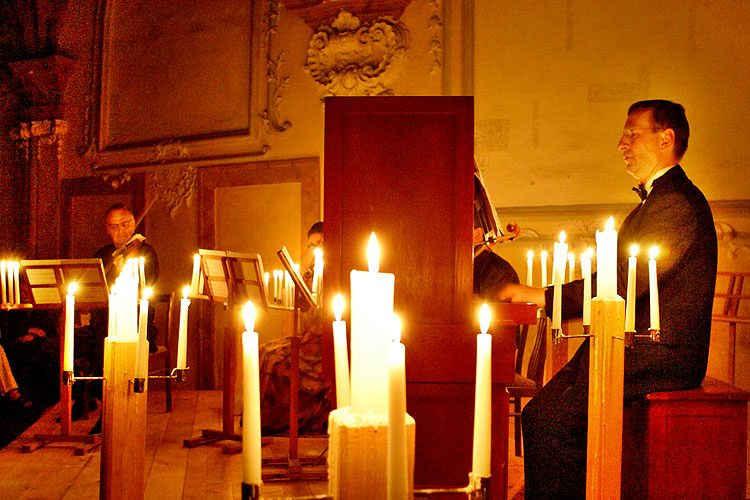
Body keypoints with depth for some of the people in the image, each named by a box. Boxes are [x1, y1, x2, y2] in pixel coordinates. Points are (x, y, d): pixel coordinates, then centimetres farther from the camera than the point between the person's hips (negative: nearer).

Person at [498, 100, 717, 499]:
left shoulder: (678, 203, -13)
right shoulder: (656, 199, 22)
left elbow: (624, 286, -21)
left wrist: (542, 296, -15)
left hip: (658, 358, -10)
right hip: (635, 350, 10)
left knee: (549, 426, -19)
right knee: (536, 416, -2)